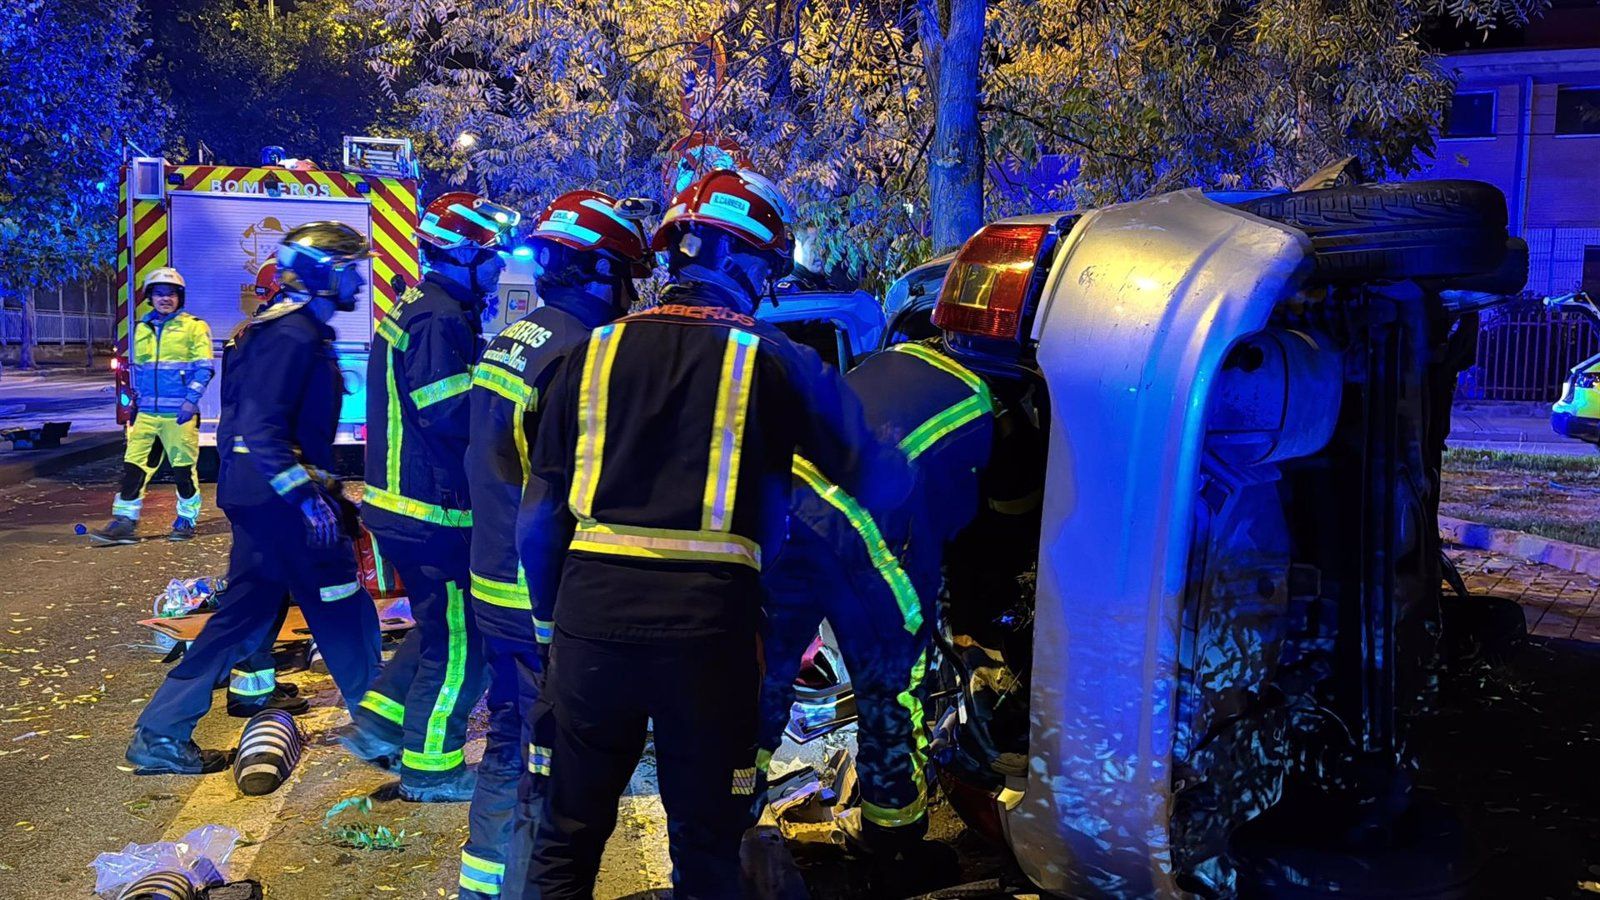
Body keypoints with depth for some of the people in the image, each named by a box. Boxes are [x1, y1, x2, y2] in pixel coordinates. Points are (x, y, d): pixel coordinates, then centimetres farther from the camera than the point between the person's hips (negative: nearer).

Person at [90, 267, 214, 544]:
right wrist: (137, 401, 17)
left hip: (179, 414, -5)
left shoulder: (193, 327, -1)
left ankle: (187, 519, 16)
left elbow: (204, 367, -6)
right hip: (146, 413, 5)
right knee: (133, 466, 0)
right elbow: (138, 369, 22)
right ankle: (125, 521, 4)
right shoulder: (141, 328, 15)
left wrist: (191, 400, -15)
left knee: (183, 468, 2)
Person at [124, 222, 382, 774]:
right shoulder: (292, 335, -16)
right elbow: (261, 429, -24)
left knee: (246, 613, 13)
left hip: (259, 495, 10)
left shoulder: (292, 330, 17)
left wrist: (323, 483, 27)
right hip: (277, 496, -10)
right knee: (341, 607, 1)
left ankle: (160, 734, 16)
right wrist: (309, 496, -27)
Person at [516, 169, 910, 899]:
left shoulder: (595, 351, 5)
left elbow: (540, 515, 4)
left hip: (591, 616, 3)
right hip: (706, 627, -2)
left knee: (569, 833, 18)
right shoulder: (774, 361, -3)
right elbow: (876, 478, -1)